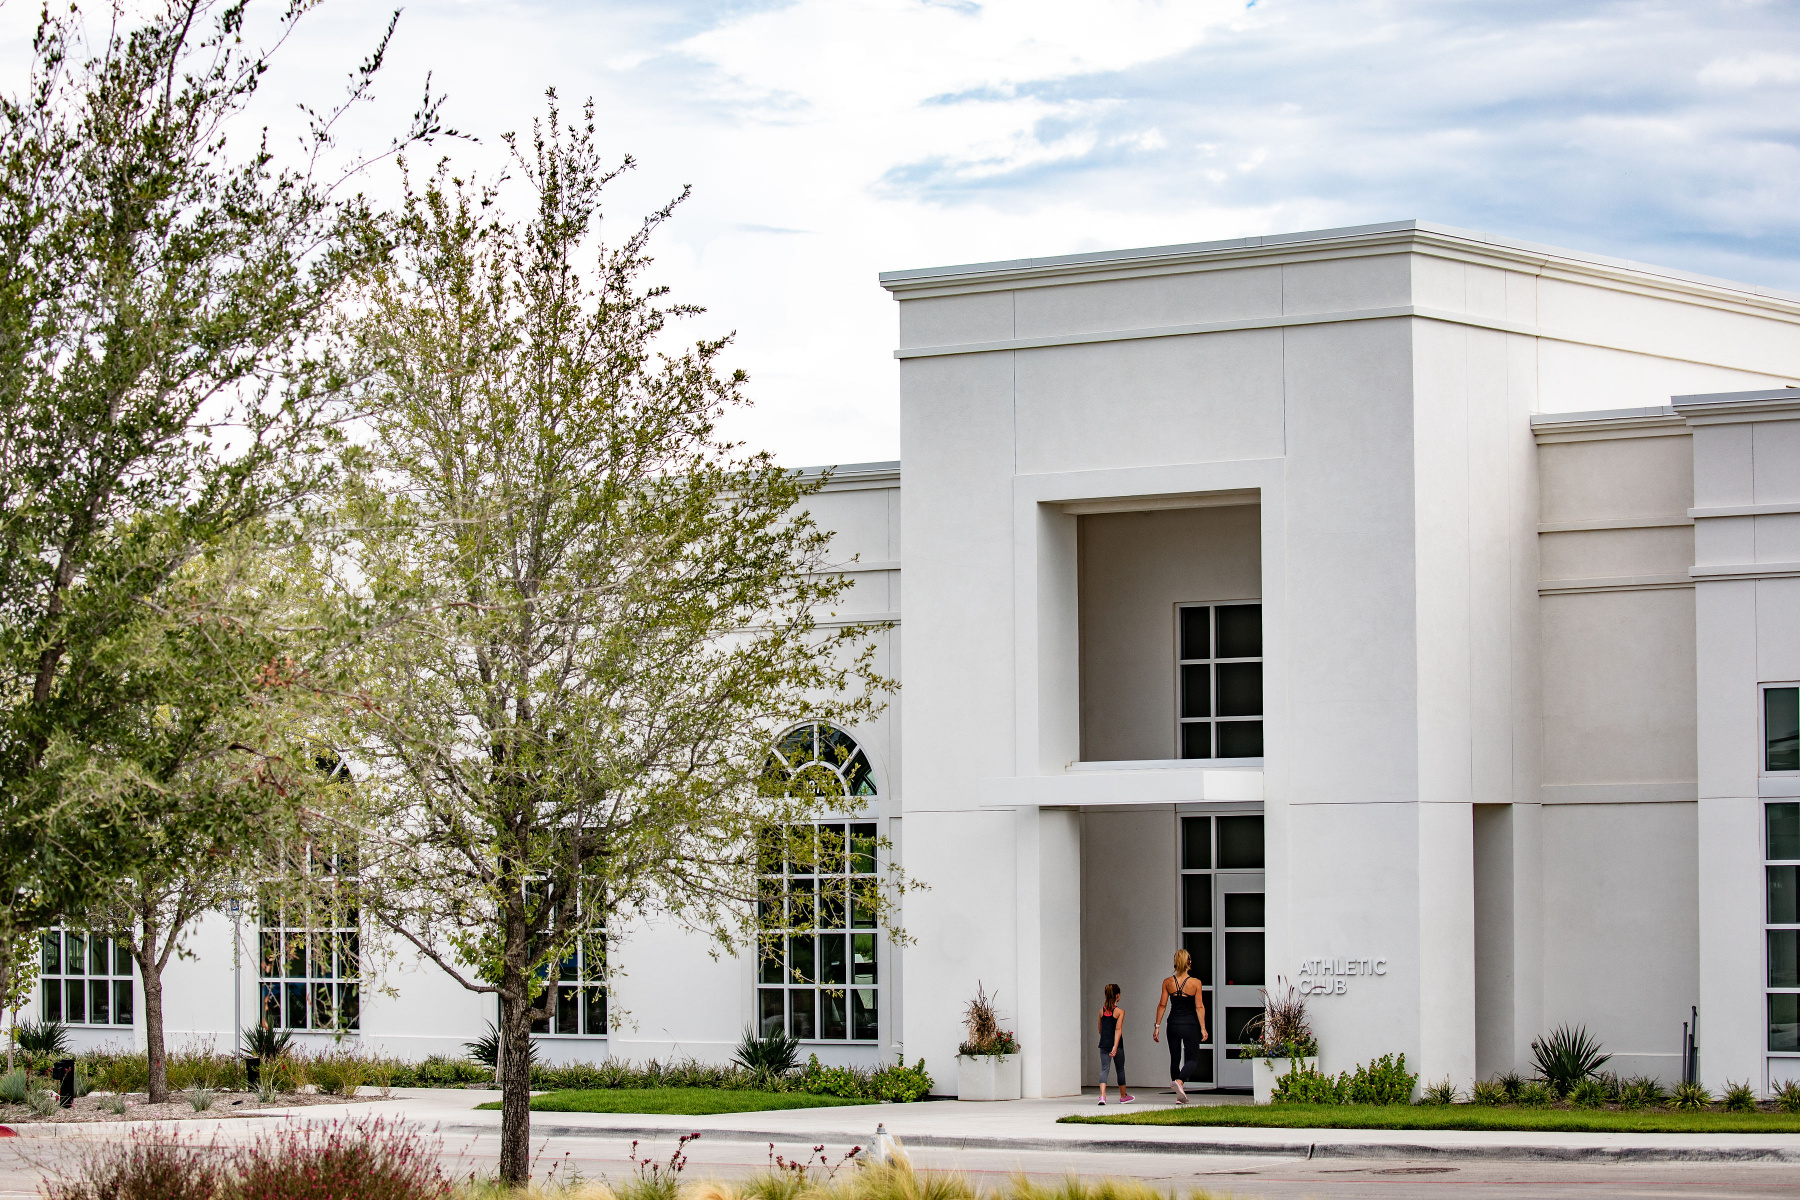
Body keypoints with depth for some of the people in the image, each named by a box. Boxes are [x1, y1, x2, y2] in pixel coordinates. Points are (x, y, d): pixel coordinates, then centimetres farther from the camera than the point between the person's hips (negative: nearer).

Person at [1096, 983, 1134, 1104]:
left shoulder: (1102, 1011, 7)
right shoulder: (1120, 1011, -6)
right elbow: (1118, 1029, -15)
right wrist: (1115, 1046, -21)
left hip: (1104, 1044, 3)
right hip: (1116, 1044, -3)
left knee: (1104, 1069, -3)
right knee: (1120, 1069, 14)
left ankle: (1102, 1095, -25)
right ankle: (1123, 1096, 28)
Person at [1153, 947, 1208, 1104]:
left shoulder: (1168, 982, -2)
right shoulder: (1195, 983, -8)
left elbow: (1162, 1005, -1)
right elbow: (1199, 1007, -8)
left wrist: (1157, 1026, 5)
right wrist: (1203, 1028, -3)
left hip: (1173, 1025, 3)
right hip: (1190, 1025, -3)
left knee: (1175, 1059, 13)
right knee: (1192, 1059, 5)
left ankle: (1179, 1095, 15)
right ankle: (1180, 1081, -24)